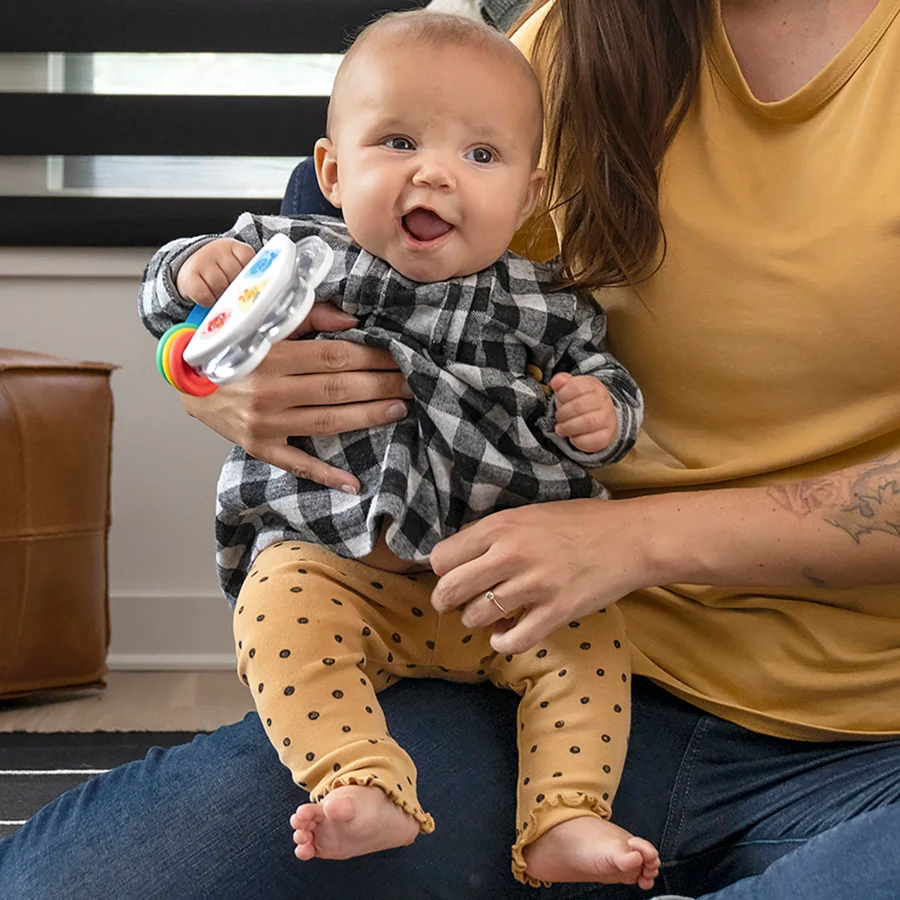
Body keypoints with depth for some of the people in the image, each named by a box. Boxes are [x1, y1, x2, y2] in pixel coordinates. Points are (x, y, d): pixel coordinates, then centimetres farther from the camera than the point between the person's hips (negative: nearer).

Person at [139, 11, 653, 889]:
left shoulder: (542, 306, 0)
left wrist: (601, 410, -12)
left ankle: (563, 820, -16)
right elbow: (166, 302, 7)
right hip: (328, 558, -1)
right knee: (280, 616, -28)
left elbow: (601, 372, 13)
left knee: (587, 636, -17)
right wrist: (194, 269, -17)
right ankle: (364, 786, -31)